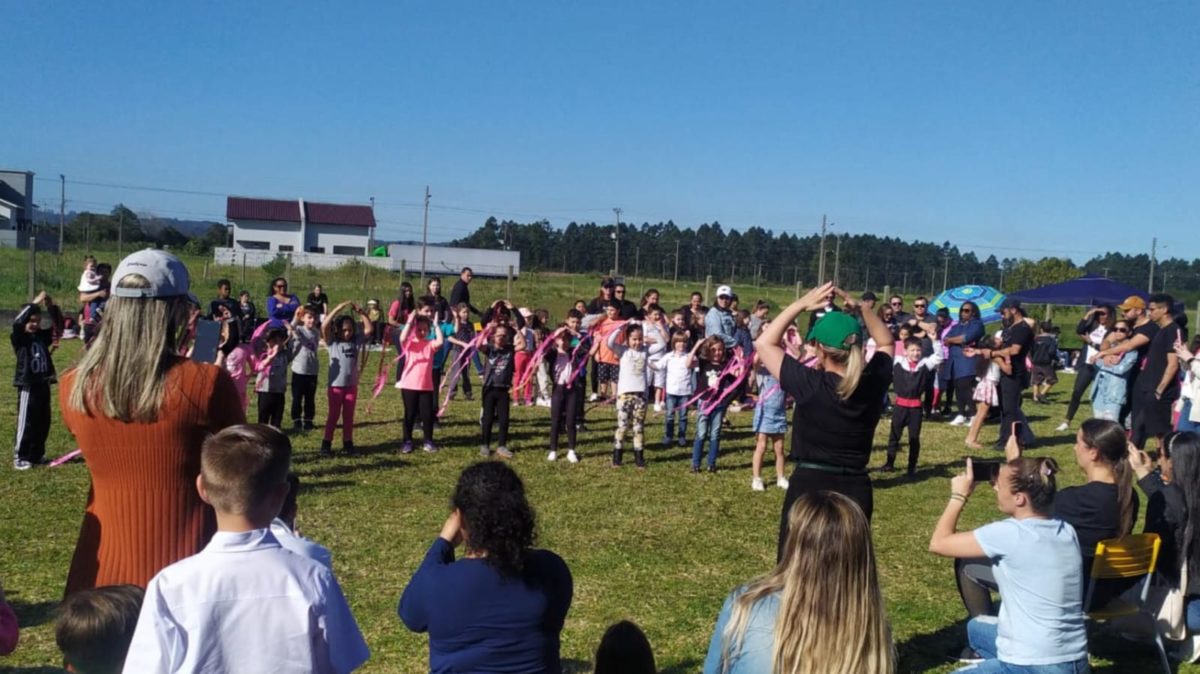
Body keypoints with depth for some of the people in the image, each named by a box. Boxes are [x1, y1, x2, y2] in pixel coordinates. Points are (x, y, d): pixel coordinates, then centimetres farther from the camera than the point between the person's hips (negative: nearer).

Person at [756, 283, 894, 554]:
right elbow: (886, 342, 15)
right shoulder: (874, 383, -6)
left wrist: (801, 304, -6)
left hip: (809, 486, -4)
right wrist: (856, 307, 3)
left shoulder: (809, 384, -17)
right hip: (856, 490, 4)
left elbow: (764, 343, -6)